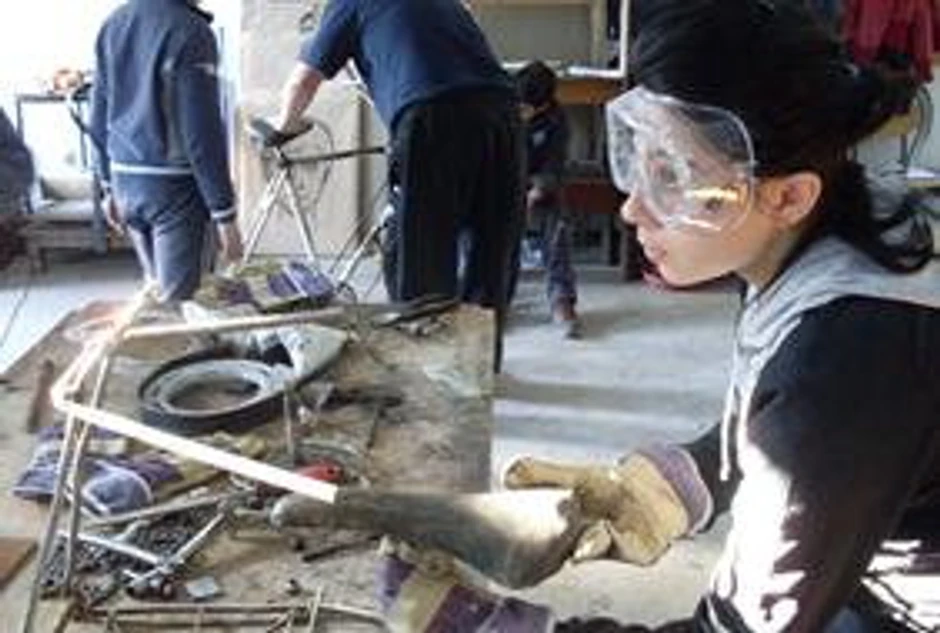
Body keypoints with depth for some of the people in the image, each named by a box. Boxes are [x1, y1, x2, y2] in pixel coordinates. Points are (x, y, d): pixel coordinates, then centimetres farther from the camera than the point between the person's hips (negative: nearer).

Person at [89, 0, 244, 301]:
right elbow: (204, 133, -19)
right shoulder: (190, 31, -16)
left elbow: (99, 119, 13)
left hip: (125, 180, 7)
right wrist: (224, 215, -15)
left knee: (155, 286, 20)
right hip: (174, 186, -7)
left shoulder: (112, 25, 7)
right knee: (178, 300, -1)